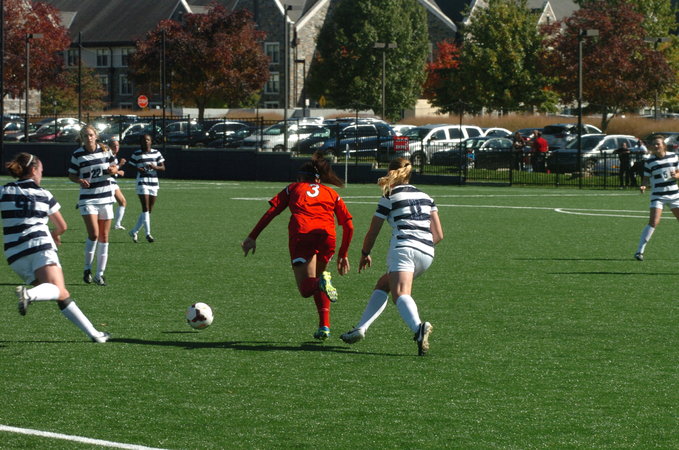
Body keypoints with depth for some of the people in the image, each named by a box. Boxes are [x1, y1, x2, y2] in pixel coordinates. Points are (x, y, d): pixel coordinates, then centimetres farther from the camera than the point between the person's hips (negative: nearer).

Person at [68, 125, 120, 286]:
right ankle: (87, 269, 0)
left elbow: (115, 166, 15)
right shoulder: (77, 155, -3)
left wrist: (113, 170, -9)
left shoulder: (105, 151, 3)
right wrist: (80, 180, -16)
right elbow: (71, 175, 5)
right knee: (94, 233, -17)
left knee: (104, 236, 4)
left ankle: (100, 274, 12)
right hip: (87, 199, -3)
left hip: (105, 198, 3)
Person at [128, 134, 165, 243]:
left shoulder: (156, 153, 9)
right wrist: (138, 169, -16)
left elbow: (163, 167, 5)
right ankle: (148, 233, -14)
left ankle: (134, 231, 19)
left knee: (149, 210, 7)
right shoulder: (136, 154, 1)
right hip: (142, 182, -4)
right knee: (145, 208, -14)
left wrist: (155, 167, -15)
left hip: (154, 183, 4)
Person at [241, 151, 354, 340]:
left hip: (300, 234, -2)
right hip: (326, 235, 2)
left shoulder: (293, 188, 27)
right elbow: (349, 226, 19)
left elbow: (270, 212, 14)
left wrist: (252, 237, 13)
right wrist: (343, 255, 27)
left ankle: (322, 282, -36)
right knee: (316, 280, 25)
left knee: (306, 288, -1)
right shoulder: (332, 194, 29)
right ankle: (324, 326, 9)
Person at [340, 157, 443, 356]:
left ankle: (418, 328, -54)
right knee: (383, 284, 23)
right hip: (427, 253, 6)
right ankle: (360, 329, 15)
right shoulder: (425, 197, 22)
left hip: (403, 248, -6)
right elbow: (439, 235, 17)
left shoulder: (389, 198, 8)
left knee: (400, 294, -25)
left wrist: (365, 254, 30)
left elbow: (372, 233, 12)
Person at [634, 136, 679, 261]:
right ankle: (639, 251, -13)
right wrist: (643, 186, -21)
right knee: (653, 222, -17)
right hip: (657, 195, -3)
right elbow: (646, 178, 0)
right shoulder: (649, 162, -3)